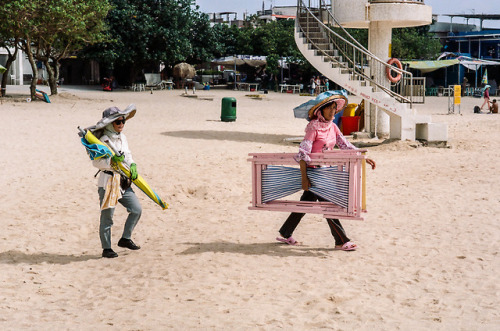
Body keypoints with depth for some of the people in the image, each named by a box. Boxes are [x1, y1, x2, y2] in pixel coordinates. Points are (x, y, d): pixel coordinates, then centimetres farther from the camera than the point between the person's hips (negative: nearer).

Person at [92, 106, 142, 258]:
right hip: (107, 183, -8)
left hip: (123, 182, 8)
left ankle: (125, 239, 21)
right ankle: (106, 248, 12)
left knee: (137, 210, 6)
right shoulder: (104, 140, -13)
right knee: (107, 216, 0)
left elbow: (128, 156, 18)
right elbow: (96, 162, -19)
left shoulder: (123, 138, 11)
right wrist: (111, 161, -32)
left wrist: (132, 166, -1)